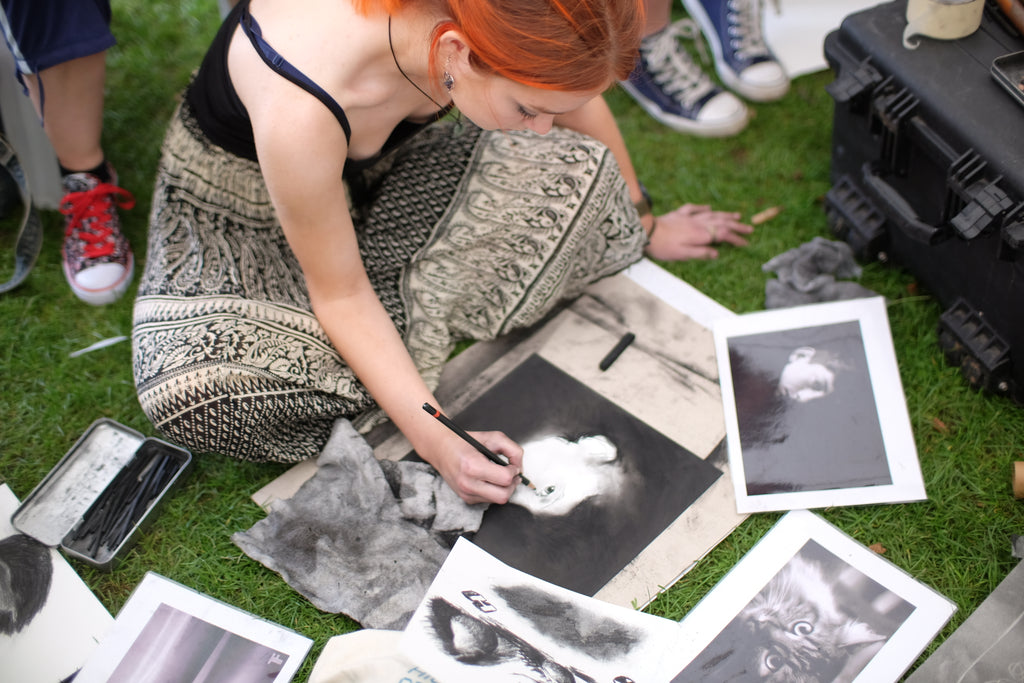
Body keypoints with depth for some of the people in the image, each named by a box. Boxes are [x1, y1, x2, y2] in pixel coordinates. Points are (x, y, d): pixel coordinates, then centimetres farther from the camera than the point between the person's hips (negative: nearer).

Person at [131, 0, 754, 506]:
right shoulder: (299, 108, -42)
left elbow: (578, 98, -3)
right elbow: (340, 296, -26)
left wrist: (643, 227, 10)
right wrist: (435, 438, -30)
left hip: (384, 171, 5)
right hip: (245, 208, -4)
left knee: (581, 172, -19)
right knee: (187, 392, -34)